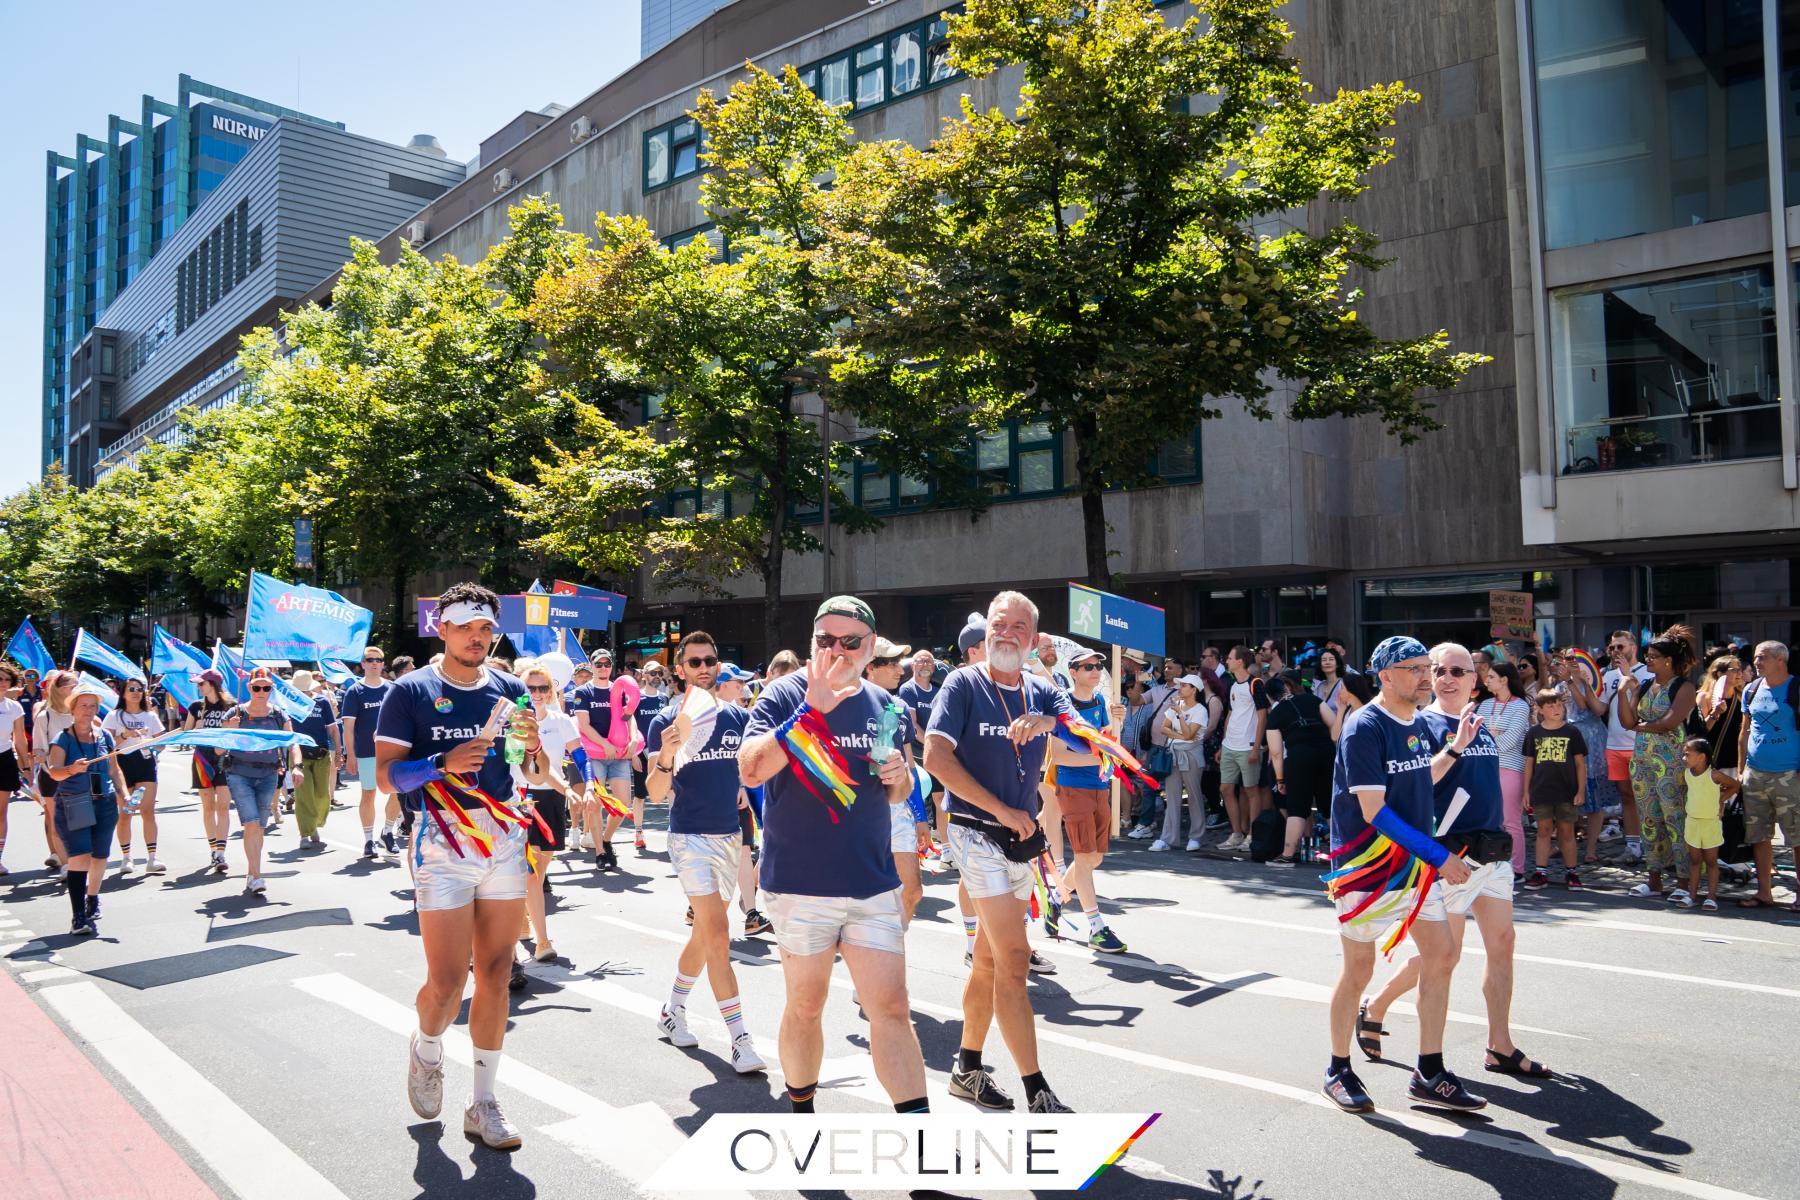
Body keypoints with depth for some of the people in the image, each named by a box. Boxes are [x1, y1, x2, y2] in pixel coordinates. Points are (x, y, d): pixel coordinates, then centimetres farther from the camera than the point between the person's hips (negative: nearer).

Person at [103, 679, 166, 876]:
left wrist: (150, 739, -9)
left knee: (148, 811, -7)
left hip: (145, 762, 1)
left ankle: (151, 859, -9)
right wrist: (125, 735, -17)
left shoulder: (150, 716, 11)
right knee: (124, 813, 3)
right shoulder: (114, 716, 6)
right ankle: (125, 858, 13)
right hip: (122, 764, -1)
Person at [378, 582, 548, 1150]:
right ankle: (427, 1047, 31)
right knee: (447, 981, -4)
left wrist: (532, 744, -11)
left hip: (505, 841, 4)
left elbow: (536, 778, 11)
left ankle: (484, 1103, 20)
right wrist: (443, 763, -21)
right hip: (443, 844, -3)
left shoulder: (508, 689, 8)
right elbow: (384, 773, -6)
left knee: (495, 976, 6)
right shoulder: (411, 691, -2)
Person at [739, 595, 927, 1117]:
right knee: (805, 1006, 11)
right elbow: (750, 770, -23)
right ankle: (801, 1111, 33)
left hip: (873, 884, 3)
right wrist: (812, 709, -30)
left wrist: (899, 775, -4)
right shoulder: (784, 696, -6)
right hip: (800, 884, -3)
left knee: (891, 1009, 1)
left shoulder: (881, 703, 9)